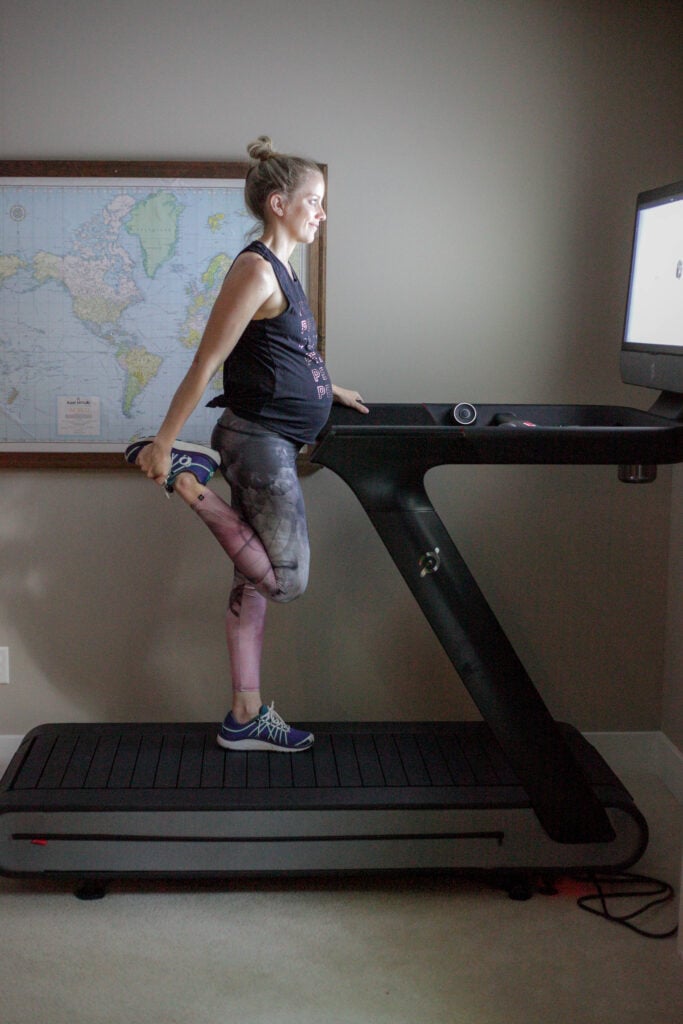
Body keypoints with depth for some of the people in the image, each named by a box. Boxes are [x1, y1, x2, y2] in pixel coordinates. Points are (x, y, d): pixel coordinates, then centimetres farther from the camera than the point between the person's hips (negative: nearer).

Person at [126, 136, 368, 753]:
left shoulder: (280, 270, 14)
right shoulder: (256, 269, -15)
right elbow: (205, 365, -16)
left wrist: (329, 390, 28)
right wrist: (163, 444, -15)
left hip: (272, 442, 10)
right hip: (258, 440, -10)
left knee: (257, 581, 11)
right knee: (286, 579, -2)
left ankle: (246, 718, 18)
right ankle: (186, 479, 3)